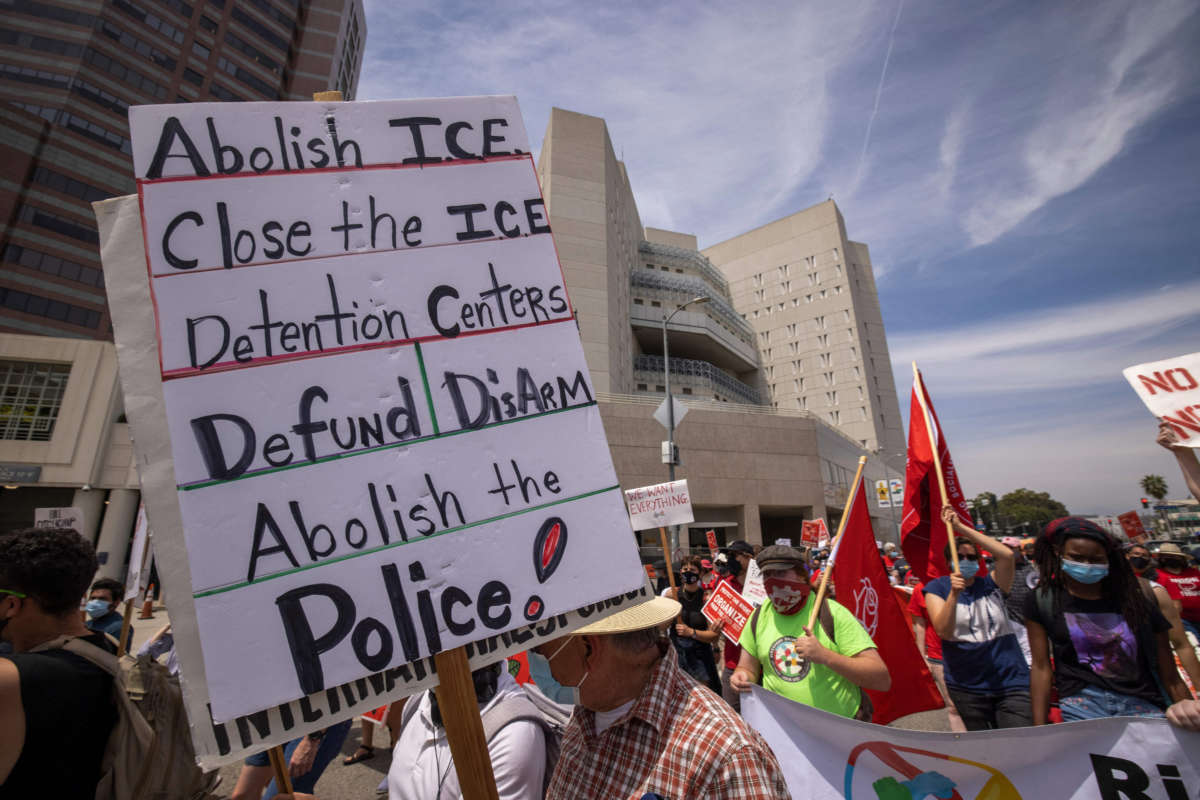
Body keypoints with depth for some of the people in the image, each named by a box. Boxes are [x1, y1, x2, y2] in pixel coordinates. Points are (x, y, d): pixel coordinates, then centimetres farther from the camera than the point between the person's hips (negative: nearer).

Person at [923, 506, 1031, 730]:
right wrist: (954, 594, -29)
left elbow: (1007, 555, -15)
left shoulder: (991, 583, 4)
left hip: (1011, 682, 1)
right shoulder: (937, 588, -1)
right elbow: (944, 631, -15)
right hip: (967, 688, -1)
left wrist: (961, 527, -16)